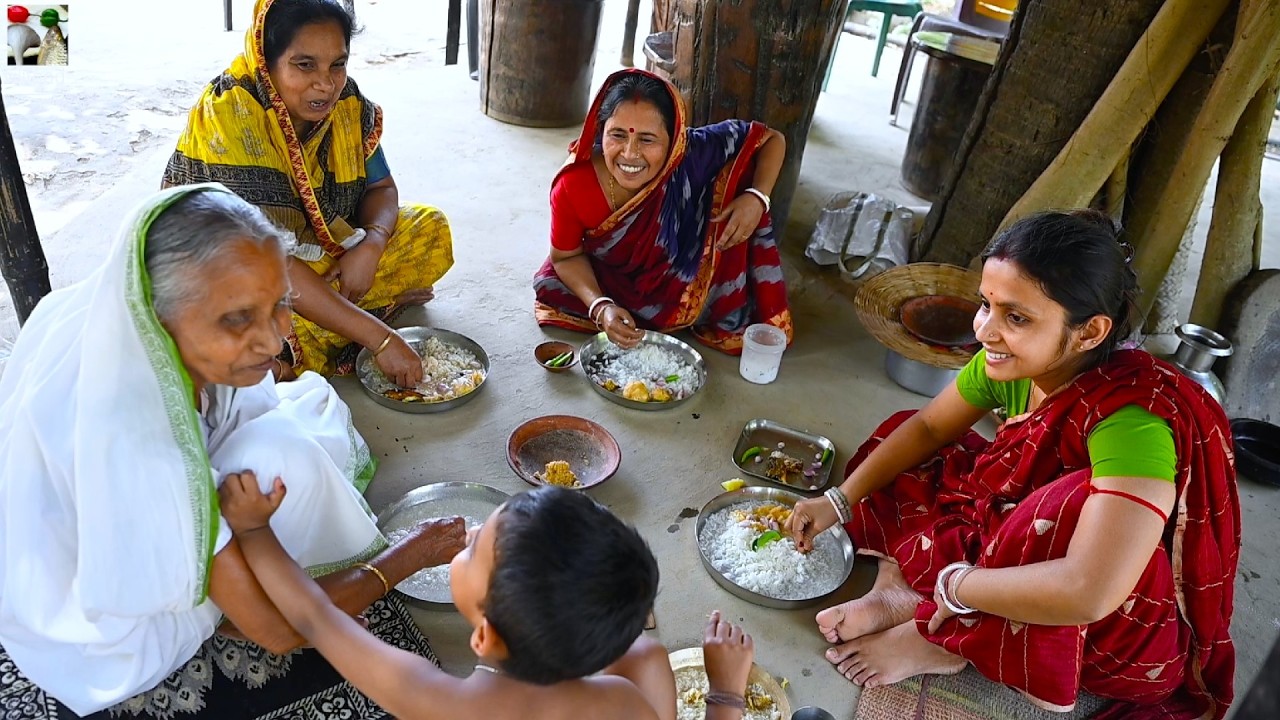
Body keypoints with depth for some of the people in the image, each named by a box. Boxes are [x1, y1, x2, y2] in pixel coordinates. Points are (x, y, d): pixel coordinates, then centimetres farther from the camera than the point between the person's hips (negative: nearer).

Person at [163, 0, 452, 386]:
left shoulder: (346, 103, -10)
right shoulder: (227, 116, -28)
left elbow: (380, 187, 3)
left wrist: (371, 244, -22)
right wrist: (379, 338, -38)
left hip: (317, 250, 6)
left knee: (430, 227, -4)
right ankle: (381, 303, -11)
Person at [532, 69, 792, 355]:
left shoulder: (693, 154, -34)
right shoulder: (573, 186, -32)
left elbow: (772, 139, -19)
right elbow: (567, 256, -14)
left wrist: (756, 198, -37)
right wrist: (601, 307, -32)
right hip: (611, 280, 2)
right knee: (549, 286, -15)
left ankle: (733, 318, 0)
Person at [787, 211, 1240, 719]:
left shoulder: (1132, 419, -36)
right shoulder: (1014, 361, -16)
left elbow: (1087, 592, -45)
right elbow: (927, 428, 1)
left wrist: (955, 585, -29)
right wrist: (840, 501, -8)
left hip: (1123, 625, -6)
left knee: (1073, 502, -38)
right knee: (904, 448, 2)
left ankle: (945, 639, -16)